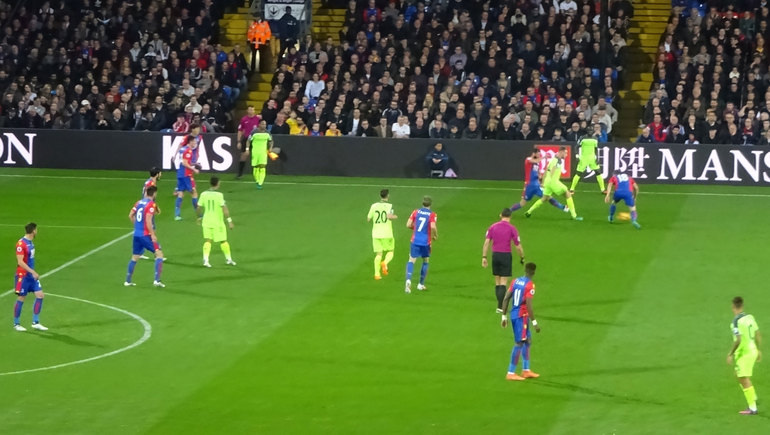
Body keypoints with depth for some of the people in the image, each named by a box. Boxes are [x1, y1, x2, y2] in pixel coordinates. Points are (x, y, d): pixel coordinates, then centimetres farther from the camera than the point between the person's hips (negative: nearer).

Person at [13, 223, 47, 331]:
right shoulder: (21, 244, -18)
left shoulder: (31, 242, 9)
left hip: (31, 275, 8)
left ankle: (35, 323, 9)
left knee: (40, 295, 2)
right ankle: (16, 324, 14)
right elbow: (20, 262, -23)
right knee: (21, 299, 1)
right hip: (23, 275, -8)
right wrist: (32, 272, -26)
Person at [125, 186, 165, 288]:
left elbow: (130, 215, 13)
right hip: (146, 235, -7)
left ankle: (128, 281, 21)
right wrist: (153, 234, -18)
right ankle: (157, 280, -11)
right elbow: (148, 220, -20)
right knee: (159, 253, -2)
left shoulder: (139, 202, 10)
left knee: (135, 257, 18)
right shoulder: (151, 204, -12)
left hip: (136, 234, 7)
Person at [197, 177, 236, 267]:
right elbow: (224, 209, -19)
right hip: (218, 222, -3)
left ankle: (205, 259, -9)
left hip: (206, 221, 3)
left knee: (207, 240, 7)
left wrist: (199, 217, 24)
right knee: (223, 241, 11)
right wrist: (229, 220, -15)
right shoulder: (219, 195, -15)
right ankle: (228, 259, 23)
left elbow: (199, 208, 7)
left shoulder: (204, 194, -1)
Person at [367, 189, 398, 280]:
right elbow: (389, 216, -24)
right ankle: (385, 263, -17)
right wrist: (395, 216, -3)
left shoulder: (374, 206, 4)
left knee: (378, 254, 6)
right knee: (390, 252, 14)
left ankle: (377, 274, -6)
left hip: (376, 234, 3)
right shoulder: (389, 206, -6)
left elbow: (368, 219, 6)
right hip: (387, 234, -3)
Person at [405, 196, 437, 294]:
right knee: (425, 261, 18)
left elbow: (408, 225, -1)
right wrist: (435, 235, 0)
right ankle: (421, 284, 21)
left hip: (415, 241, 1)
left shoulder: (416, 212, 3)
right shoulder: (432, 215, -5)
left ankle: (408, 279, -25)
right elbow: (433, 227, -19)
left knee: (411, 261, 2)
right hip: (426, 242, -1)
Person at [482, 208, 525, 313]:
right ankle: (500, 306, -7)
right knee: (503, 282, -2)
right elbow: (518, 246, -5)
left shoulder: (493, 227, 4)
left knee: (497, 282, 12)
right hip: (506, 256, -3)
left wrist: (484, 257, 0)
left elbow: (486, 242, -1)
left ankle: (500, 305, 16)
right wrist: (522, 258, 9)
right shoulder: (512, 228, -5)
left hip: (495, 255, 3)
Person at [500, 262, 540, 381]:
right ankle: (511, 373, 2)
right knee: (519, 344, -1)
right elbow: (528, 305, -21)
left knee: (528, 341, 18)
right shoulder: (530, 285, -15)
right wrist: (534, 322, -16)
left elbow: (506, 299, 8)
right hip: (522, 316, -8)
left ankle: (526, 370, 25)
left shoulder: (516, 281, 7)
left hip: (514, 315, 8)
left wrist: (504, 316, 15)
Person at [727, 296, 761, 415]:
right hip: (752, 350, 8)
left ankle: (752, 408, -1)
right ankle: (753, 399, 24)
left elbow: (738, 340, -26)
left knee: (745, 380, -2)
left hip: (743, 353, -8)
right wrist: (758, 350, 24)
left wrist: (730, 354, -16)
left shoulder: (736, 322, -19)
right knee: (739, 375, 23)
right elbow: (757, 334, 12)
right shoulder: (750, 317, 5)